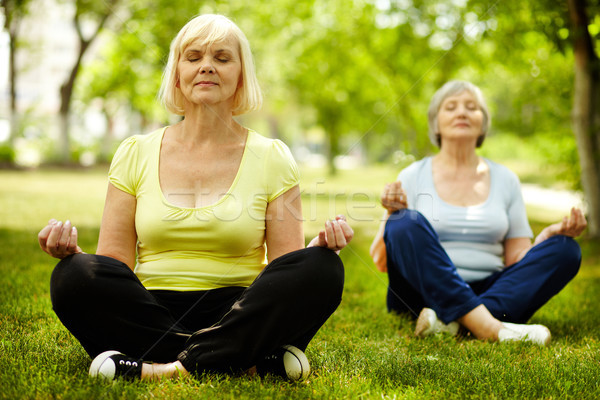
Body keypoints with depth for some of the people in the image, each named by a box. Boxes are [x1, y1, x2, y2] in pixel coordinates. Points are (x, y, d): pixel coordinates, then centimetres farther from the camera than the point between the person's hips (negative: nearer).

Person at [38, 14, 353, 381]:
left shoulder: (271, 157, 6)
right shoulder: (136, 154, 9)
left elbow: (288, 272, 2)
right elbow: (114, 264, 5)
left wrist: (320, 244, -19)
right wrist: (71, 250, -16)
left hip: (236, 315, -1)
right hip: (150, 315, 1)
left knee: (322, 270, -26)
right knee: (77, 277, -28)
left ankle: (164, 369, -29)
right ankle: (251, 361, -26)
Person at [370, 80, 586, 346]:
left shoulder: (505, 180, 14)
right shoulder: (414, 176, 6)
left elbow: (517, 258, 11)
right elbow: (381, 261, 0)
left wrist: (550, 234, -7)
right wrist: (393, 215, -18)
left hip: (487, 291, 3)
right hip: (427, 292, -3)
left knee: (565, 250, -17)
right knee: (406, 223, -28)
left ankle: (450, 320, -33)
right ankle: (486, 326, -39)